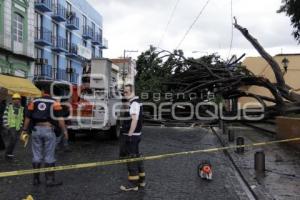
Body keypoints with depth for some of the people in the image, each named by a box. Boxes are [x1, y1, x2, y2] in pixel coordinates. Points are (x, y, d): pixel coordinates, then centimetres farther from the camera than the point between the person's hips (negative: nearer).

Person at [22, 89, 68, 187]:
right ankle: (50, 180, 4)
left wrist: (25, 130, 15)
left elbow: (27, 117, 9)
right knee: (49, 156, 2)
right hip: (48, 130, -3)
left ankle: (36, 179, 16)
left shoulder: (34, 102, 9)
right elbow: (59, 118, -7)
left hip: (36, 130, 3)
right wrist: (64, 130, -1)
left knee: (37, 156, 11)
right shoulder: (54, 103, 0)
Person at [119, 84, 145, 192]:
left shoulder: (134, 103, -17)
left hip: (131, 135, -10)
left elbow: (134, 119, -26)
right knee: (136, 157, 16)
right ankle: (141, 180, 27)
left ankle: (133, 183, 4)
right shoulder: (134, 102, 15)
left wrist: (129, 135, -25)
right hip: (135, 135, 10)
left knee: (131, 158, -3)